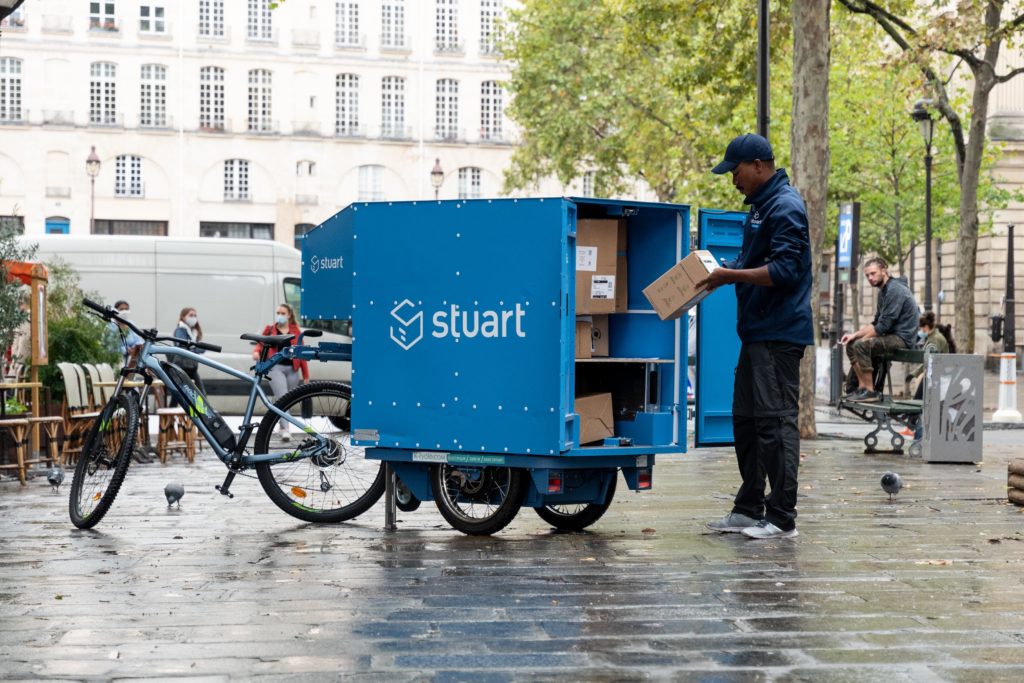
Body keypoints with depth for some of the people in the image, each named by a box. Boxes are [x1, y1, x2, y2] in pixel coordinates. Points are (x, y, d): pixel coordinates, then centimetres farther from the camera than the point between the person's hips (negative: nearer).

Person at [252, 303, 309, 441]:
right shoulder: (269, 330, 8)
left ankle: (281, 426, 29)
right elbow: (260, 345, 7)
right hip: (275, 367, -2)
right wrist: (256, 352, -18)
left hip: (292, 369, 2)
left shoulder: (295, 331, 9)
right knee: (282, 397, -17)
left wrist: (306, 375, 7)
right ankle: (285, 429, -23)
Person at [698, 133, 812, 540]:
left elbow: (784, 271, -22)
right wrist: (723, 270, 11)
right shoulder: (761, 205, 17)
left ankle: (782, 518, -3)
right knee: (746, 419, 14)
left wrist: (731, 276, -21)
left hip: (779, 334, -11)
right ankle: (749, 510, 22)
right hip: (758, 332, 11)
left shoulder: (785, 208, -14)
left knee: (776, 422, -8)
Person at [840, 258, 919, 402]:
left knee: (861, 345, -25)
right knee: (851, 345, 10)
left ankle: (870, 391, -20)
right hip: (893, 335, 11)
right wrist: (854, 335, 7)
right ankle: (862, 387, 4)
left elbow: (884, 325, -21)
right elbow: (876, 323, 19)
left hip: (903, 339, -11)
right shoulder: (883, 291, 16)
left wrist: (860, 338, -12)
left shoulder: (895, 290, -16)